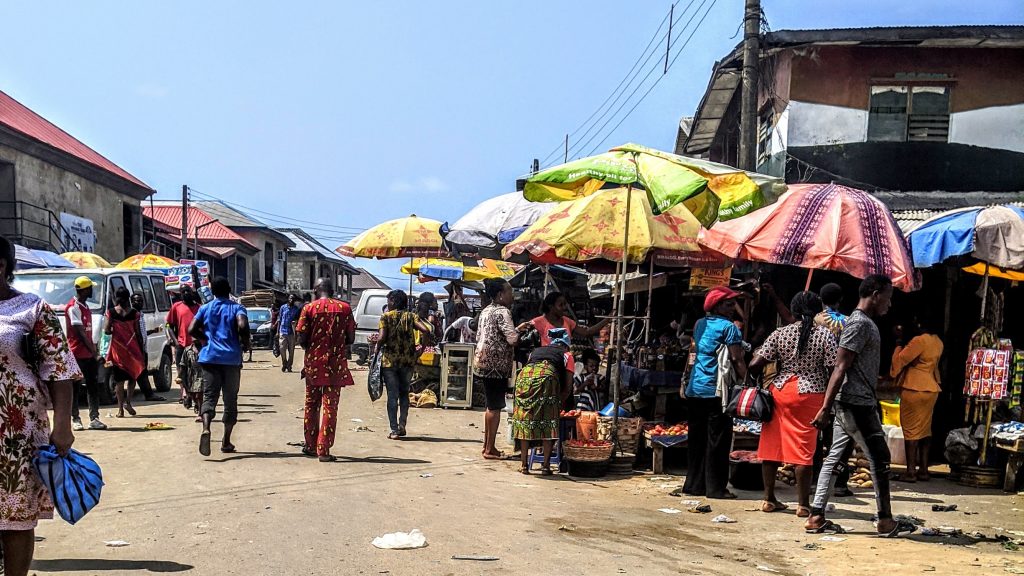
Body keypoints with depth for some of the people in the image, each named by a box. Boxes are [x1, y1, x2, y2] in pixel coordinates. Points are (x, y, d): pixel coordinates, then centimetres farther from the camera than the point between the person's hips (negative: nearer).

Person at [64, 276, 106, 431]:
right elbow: (80, 332, -17)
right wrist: (92, 349, -15)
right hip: (77, 354, -9)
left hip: (89, 353, 9)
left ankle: (94, 419, 8)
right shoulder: (73, 307, -13)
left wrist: (93, 346, 12)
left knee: (93, 386, 6)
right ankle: (75, 419, 6)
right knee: (75, 388, 0)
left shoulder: (85, 306, 16)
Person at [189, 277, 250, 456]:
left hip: (210, 357, 1)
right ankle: (226, 442, 12)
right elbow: (242, 326, -18)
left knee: (209, 396, -2)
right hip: (232, 358, -1)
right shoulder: (237, 308, 2)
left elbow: (191, 329, 0)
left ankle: (206, 429, -30)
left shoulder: (205, 308, 9)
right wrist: (245, 343, -1)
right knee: (230, 400, 9)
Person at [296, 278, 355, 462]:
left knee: (311, 404, 16)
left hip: (313, 363, 1)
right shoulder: (344, 308, -1)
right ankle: (324, 450, -2)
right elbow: (350, 338, 0)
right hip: (335, 364, -1)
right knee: (330, 406, 2)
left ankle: (311, 446, 24)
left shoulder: (309, 308, -4)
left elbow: (302, 340, -6)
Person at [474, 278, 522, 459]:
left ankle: (487, 445, 21)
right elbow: (512, 339, -22)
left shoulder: (486, 311, 14)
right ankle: (490, 449, -1)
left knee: (490, 405, 16)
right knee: (495, 407, -4)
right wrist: (521, 330, -1)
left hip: (482, 361, 9)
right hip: (496, 364, -9)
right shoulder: (502, 312, -13)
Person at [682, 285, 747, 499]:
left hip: (694, 389, 7)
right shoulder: (728, 327, -8)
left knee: (697, 438, 11)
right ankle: (715, 487, 1)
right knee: (718, 440, -1)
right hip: (717, 391, -7)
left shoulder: (700, 324, 14)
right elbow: (737, 360, -12)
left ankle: (694, 484, 15)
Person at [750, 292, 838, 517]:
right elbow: (833, 371, -7)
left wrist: (756, 353, 17)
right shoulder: (825, 335, -5)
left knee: (772, 445, 9)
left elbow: (755, 365, -5)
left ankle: (769, 499, 17)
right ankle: (803, 504, 6)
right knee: (804, 450, 2)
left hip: (780, 391, 2)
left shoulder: (780, 334, 0)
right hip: (810, 395, -2)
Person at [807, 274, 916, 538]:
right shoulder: (860, 323, -14)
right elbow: (841, 368, -20)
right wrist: (825, 408, -23)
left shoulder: (864, 322, 17)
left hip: (849, 404, 10)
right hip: (857, 404, -10)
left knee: (835, 457, 7)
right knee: (879, 458, 0)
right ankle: (886, 521, 9)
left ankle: (816, 518, 8)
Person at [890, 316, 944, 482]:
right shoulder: (937, 341, 9)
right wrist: (904, 339, 15)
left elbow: (899, 360, -12)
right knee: (925, 429, 12)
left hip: (914, 390, -8)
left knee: (911, 429, -3)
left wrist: (899, 341, -1)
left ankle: (911, 471, -4)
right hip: (931, 389, 8)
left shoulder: (919, 341, -17)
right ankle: (923, 469, 14)